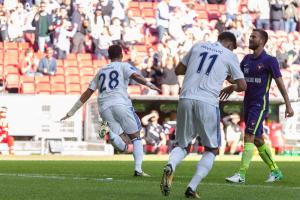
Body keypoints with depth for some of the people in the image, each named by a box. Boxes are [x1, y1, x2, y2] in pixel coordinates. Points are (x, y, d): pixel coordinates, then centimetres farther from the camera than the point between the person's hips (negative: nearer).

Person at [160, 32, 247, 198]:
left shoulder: (198, 46, 18)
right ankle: (192, 187, -4)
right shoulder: (229, 56, 9)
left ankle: (170, 167, -18)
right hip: (208, 103, -3)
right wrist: (232, 87, 31)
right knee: (211, 150, 13)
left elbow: (178, 70, 24)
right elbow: (242, 85, 10)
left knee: (183, 146, 16)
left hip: (186, 99, 3)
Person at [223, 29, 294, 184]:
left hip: (260, 105, -8)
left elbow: (280, 82, -7)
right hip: (248, 105, 8)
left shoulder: (269, 61, -8)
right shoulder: (247, 59, 12)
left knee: (249, 137, -15)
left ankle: (241, 175, -18)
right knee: (258, 140, 12)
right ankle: (275, 171, 24)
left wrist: (288, 105, -9)